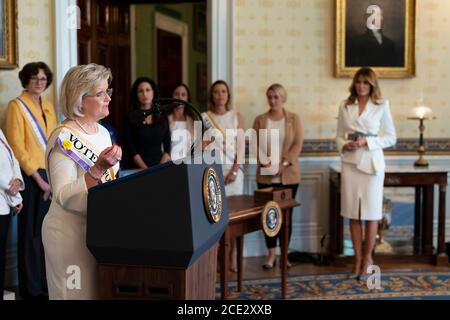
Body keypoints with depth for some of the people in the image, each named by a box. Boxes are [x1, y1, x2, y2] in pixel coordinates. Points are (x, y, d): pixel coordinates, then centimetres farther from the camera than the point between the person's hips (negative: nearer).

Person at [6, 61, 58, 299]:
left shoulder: (49, 107, 15)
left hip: (52, 177, 6)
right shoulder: (17, 106, -4)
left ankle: (49, 282, 18)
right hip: (32, 177, -6)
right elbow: (17, 147, -10)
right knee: (32, 233, 1)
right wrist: (39, 179, -13)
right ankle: (32, 288, 11)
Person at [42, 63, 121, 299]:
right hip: (71, 234, -8)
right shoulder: (64, 139, -17)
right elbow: (64, 197, -24)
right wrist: (99, 168, -32)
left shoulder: (103, 132, 8)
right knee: (80, 293, 3)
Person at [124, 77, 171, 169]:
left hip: (159, 165, 2)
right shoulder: (130, 117, 4)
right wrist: (145, 169, -12)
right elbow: (131, 148, -2)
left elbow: (167, 146, 8)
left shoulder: (162, 117, 10)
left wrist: (161, 168, -6)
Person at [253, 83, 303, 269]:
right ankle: (271, 254, 9)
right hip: (266, 175, 1)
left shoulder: (294, 119, 4)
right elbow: (255, 144, 2)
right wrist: (264, 162, -15)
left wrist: (283, 164, -15)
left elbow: (297, 144, -4)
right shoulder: (260, 120, 8)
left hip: (288, 175, -1)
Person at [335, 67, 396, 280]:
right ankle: (357, 259, 17)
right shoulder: (345, 107, 7)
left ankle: (368, 257, 19)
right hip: (350, 162, 2)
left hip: (372, 163, -2)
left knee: (371, 213, 4)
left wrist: (367, 142, -13)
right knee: (353, 214, 6)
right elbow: (339, 135, 11)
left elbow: (391, 138, 0)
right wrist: (344, 146, -11)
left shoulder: (381, 106, 0)